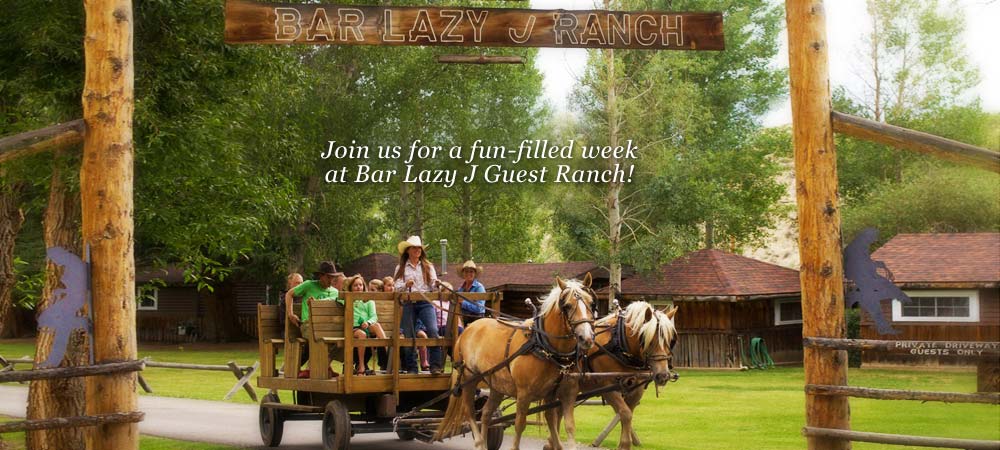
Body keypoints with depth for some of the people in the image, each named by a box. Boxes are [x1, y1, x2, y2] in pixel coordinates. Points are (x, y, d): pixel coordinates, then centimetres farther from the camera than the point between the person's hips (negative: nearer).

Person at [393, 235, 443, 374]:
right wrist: (406, 285, -20)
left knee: (433, 331, -18)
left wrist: (436, 284, -18)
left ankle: (436, 365, -18)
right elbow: (397, 288, 1)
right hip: (409, 304, 0)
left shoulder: (428, 266, 14)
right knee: (409, 335, -1)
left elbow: (433, 286, 5)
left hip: (425, 302, 0)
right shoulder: (401, 268, 11)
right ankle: (411, 368, 10)